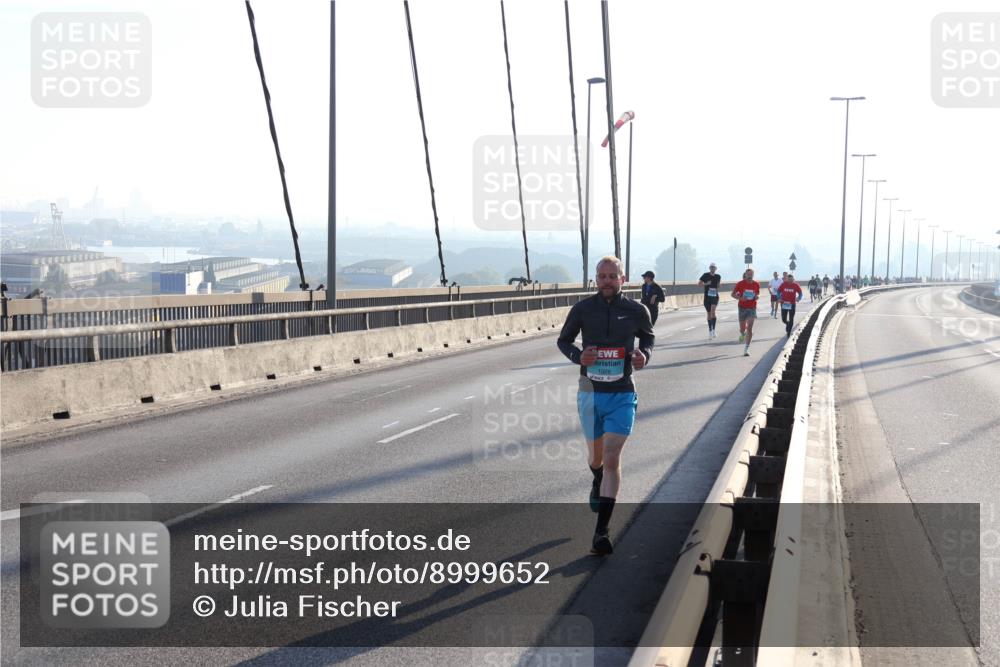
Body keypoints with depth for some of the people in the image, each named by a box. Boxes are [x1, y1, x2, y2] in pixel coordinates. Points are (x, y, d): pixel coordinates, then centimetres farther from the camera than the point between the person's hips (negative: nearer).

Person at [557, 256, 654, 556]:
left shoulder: (636, 311, -3)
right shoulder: (582, 309, -4)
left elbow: (647, 336, 17)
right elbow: (563, 340, 9)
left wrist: (644, 354, -5)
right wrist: (578, 356, -13)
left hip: (622, 395, -1)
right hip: (590, 393, 2)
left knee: (612, 459, -13)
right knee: (596, 457, 17)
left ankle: (601, 530, -12)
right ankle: (598, 483, 56)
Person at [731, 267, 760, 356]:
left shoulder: (756, 284, 0)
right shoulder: (740, 284, -7)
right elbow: (733, 294, 0)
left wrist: (757, 296, -10)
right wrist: (740, 298, -19)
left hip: (752, 308, 1)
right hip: (742, 308, -1)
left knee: (749, 329, -10)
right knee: (742, 329, 6)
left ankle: (747, 348, -6)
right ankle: (742, 334, 46)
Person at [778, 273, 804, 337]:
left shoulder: (795, 285, -5)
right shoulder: (783, 284, -4)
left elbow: (800, 292, 3)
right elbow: (779, 291, 6)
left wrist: (799, 298, -15)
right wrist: (779, 298, -9)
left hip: (792, 304, -1)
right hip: (784, 304, 1)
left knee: (791, 320, 1)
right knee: (784, 319, 3)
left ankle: (788, 333, 12)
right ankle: (787, 324, 38)